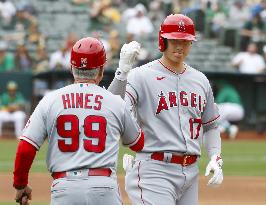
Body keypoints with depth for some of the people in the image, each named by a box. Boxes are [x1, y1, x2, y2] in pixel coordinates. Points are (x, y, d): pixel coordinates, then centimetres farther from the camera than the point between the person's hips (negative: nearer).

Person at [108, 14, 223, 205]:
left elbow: (210, 126, 22)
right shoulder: (141, 76, -6)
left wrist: (216, 158, 6)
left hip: (190, 172, 7)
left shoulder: (200, 80, 14)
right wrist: (123, 70, -34)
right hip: (155, 170, -7)